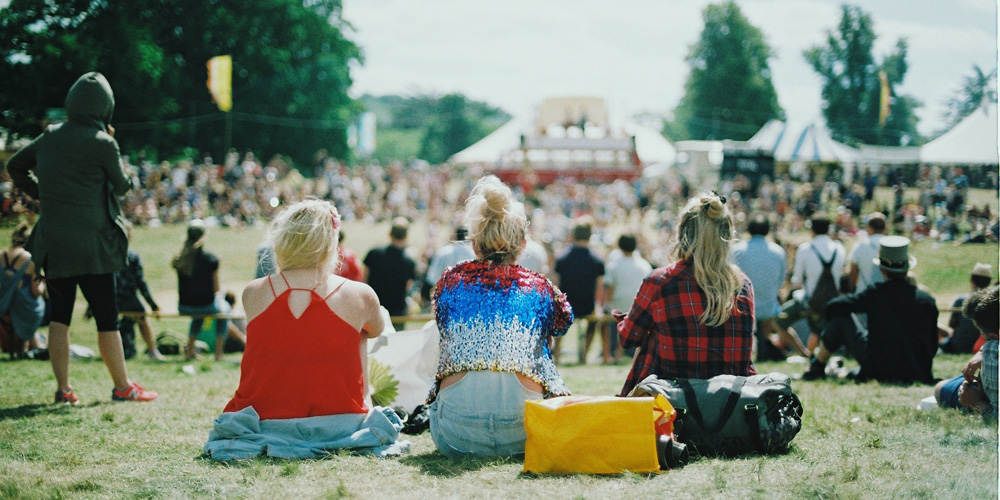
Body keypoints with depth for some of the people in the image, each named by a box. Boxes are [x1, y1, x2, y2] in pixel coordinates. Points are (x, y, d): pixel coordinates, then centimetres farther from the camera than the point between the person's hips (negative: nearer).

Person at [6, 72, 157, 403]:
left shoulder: (50, 137, 6)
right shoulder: (102, 143, -11)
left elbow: (15, 166, 18)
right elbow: (122, 186, 3)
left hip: (53, 243, 5)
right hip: (92, 245, -5)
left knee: (59, 317, 11)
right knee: (106, 318, 3)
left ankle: (63, 388, 12)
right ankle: (123, 387, 10)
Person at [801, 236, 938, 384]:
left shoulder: (875, 294, -10)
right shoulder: (927, 300, -1)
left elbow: (833, 307, -5)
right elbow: (932, 347, 5)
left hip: (880, 371, -4)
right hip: (918, 375, 4)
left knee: (840, 318, 7)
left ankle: (816, 367, 24)